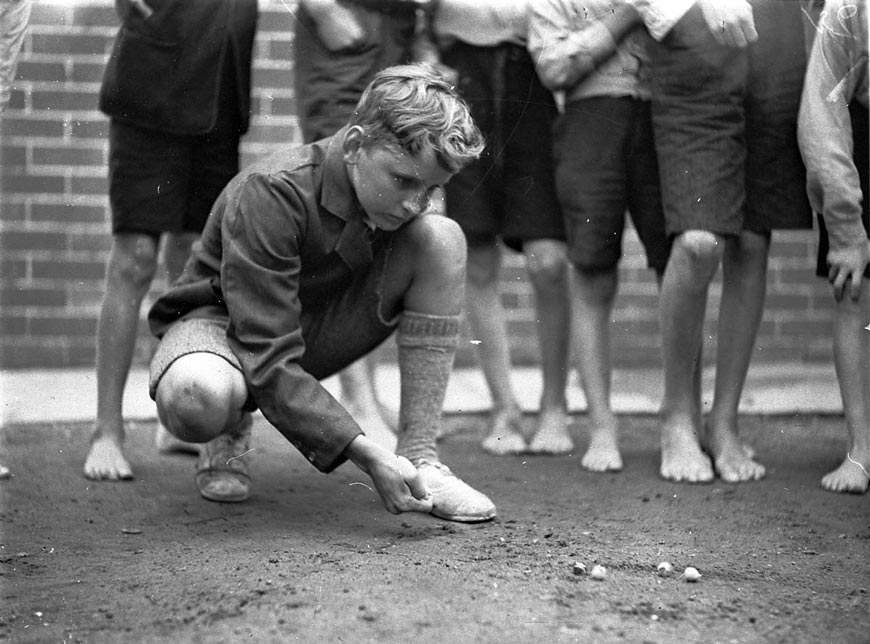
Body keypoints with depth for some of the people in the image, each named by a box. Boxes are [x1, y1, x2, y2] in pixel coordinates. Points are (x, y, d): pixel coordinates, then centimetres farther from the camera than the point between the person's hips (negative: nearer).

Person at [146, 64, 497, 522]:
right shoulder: (269, 193, -32)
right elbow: (269, 362, -36)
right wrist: (369, 457, -43)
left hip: (317, 335, 5)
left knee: (440, 237, -19)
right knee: (196, 399, -44)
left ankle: (420, 457, -19)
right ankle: (230, 432, -2)